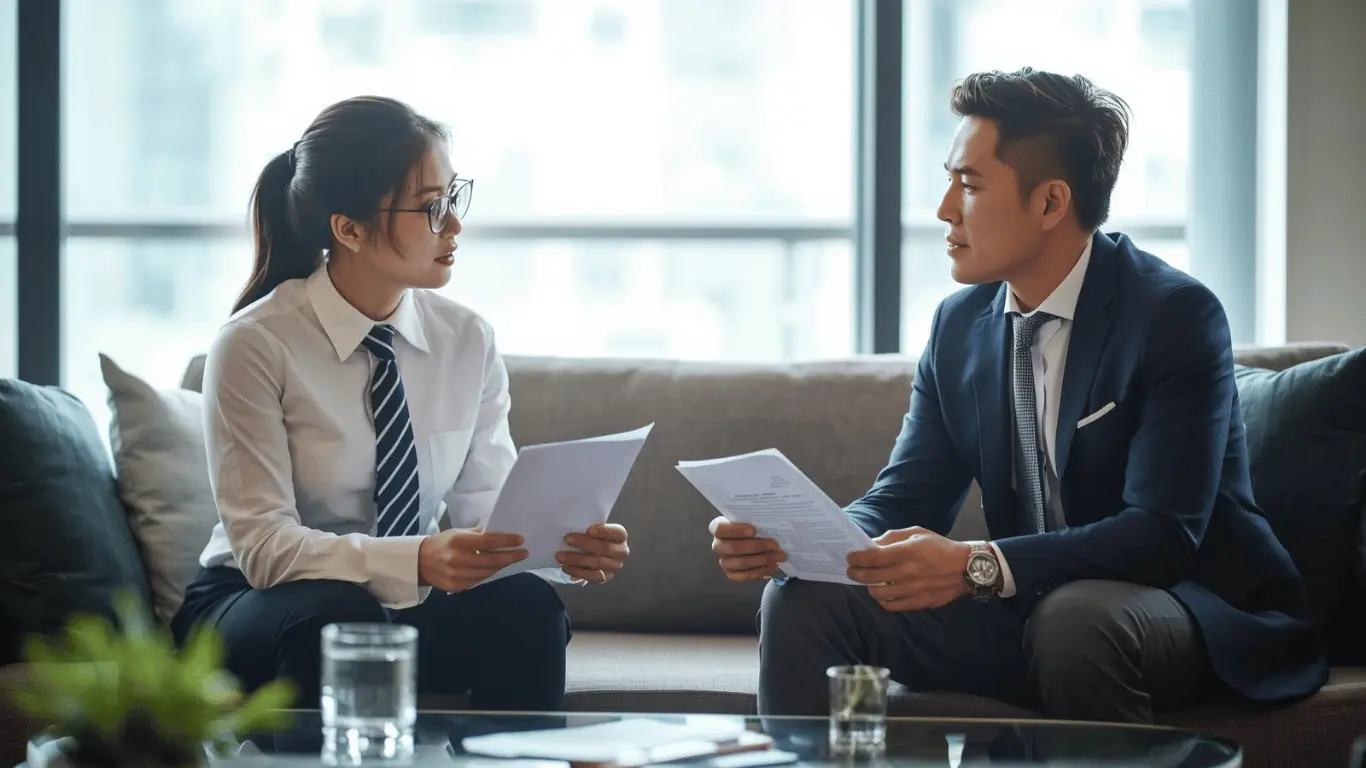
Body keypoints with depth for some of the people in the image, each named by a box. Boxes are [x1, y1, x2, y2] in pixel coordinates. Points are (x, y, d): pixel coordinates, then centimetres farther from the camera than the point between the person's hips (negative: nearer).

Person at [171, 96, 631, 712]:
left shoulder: (467, 342, 1)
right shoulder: (254, 346, -14)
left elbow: (486, 510, -1)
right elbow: (263, 544, -20)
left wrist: (569, 549, -24)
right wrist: (416, 560, -35)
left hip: (414, 611, 4)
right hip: (260, 612, -4)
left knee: (525, 606, -26)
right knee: (339, 617, -37)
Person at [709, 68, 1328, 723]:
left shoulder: (1175, 314, -16)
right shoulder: (960, 324, 7)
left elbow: (1164, 533, -25)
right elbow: (903, 503, 6)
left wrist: (973, 566, -36)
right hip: (1027, 613, 6)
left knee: (1074, 615, -38)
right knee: (803, 600, -11)